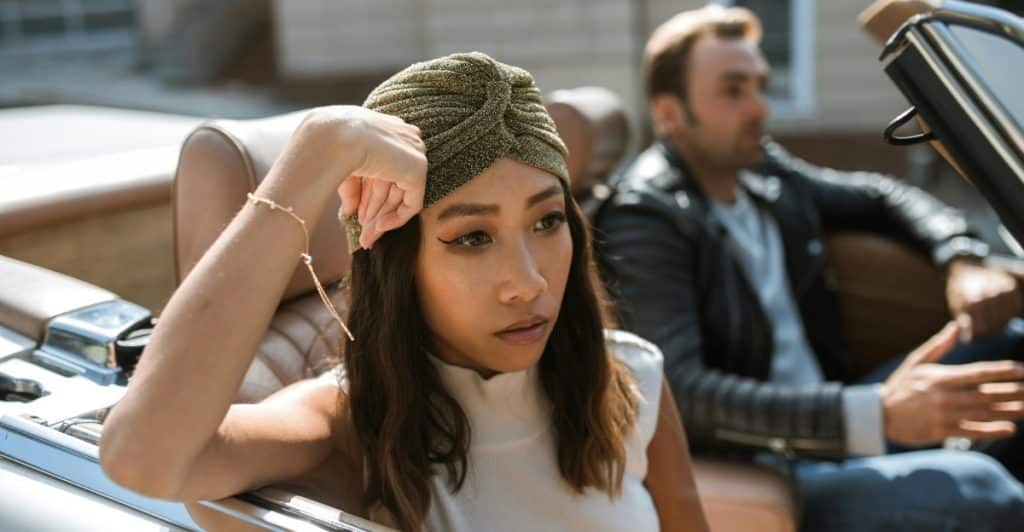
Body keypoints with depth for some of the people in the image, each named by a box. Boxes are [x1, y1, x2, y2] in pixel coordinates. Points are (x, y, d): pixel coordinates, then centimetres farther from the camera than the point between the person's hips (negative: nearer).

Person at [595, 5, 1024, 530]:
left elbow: (881, 197, 23)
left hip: (830, 422, 9)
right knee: (970, 488, -29)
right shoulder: (642, 218, -16)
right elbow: (679, 393, -28)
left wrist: (963, 261, 1)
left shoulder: (764, 169, 6)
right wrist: (875, 414, -36)